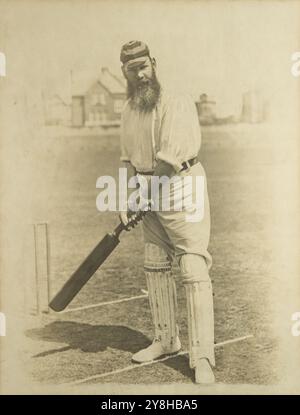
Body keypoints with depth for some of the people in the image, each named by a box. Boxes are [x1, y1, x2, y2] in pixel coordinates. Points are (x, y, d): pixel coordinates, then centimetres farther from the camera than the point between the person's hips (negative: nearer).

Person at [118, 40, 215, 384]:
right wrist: (126, 200, 2)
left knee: (194, 271, -11)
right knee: (155, 267, 12)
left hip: (182, 189, -8)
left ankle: (202, 359, -4)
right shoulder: (128, 109, 11)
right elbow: (129, 159, 13)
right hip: (150, 193, 8)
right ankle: (166, 340, 28)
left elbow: (170, 160, -20)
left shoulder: (177, 103, -14)